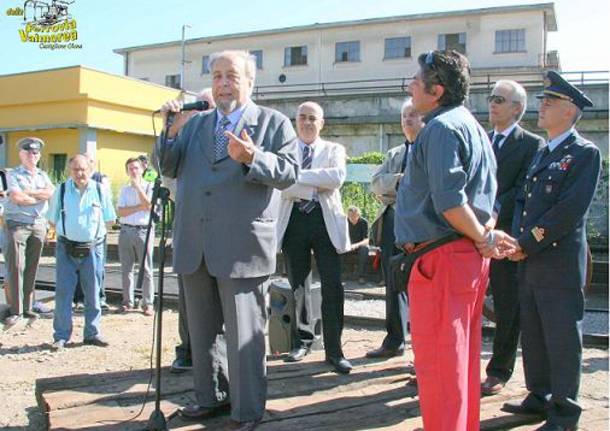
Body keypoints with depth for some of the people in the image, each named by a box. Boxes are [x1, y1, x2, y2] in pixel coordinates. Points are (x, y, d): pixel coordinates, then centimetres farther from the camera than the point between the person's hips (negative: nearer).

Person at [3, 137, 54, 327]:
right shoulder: (13, 174, 3)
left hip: (39, 225, 4)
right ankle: (15, 310, -4)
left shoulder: (42, 175, 16)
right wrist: (40, 197, -4)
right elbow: (16, 197, -13)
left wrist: (29, 192, -9)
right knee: (16, 267, -8)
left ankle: (27, 307, 14)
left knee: (32, 268, 6)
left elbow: (51, 192, -2)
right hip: (17, 224, -4)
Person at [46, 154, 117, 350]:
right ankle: (61, 336, 9)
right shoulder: (61, 190, 2)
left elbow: (110, 219, 8)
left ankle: (92, 333, 19)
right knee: (63, 292, 0)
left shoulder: (100, 190, 0)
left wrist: (92, 229, 2)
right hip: (66, 248, 0)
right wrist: (68, 231, 2)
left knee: (93, 293, 7)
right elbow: (53, 220, 9)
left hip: (92, 248, 0)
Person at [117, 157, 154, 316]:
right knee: (126, 268, 8)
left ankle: (147, 303, 1)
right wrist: (139, 207, -8)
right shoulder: (124, 189, 14)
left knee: (146, 269, -3)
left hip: (143, 231, -4)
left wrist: (137, 186, -9)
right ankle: (128, 301, 17)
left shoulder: (150, 187, 5)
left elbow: (148, 205, -13)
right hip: (125, 231, 4)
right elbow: (121, 212, 2)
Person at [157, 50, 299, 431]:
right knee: (203, 330, 18)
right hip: (195, 248, 6)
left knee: (244, 335, 1)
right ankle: (212, 397, 35)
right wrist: (170, 131, -2)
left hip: (243, 248, -5)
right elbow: (169, 168, 14)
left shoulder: (274, 123, 2)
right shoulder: (196, 123, 16)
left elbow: (290, 172, -8)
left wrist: (252, 158, -25)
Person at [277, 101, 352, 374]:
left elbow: (337, 177, -10)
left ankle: (334, 350, 3)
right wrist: (317, 187, -11)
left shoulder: (334, 150, 12)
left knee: (332, 287, -5)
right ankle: (303, 341, 25)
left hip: (326, 221, -1)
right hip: (294, 220, 1)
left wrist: (299, 175, -12)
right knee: (298, 285, 9)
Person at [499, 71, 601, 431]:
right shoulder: (542, 154, 18)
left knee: (562, 337, 1)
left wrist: (529, 243, -15)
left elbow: (572, 208, -16)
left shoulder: (585, 153, -7)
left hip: (560, 262, -8)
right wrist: (518, 238, -4)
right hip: (530, 262, 8)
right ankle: (540, 397, 30)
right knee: (534, 334, 15)